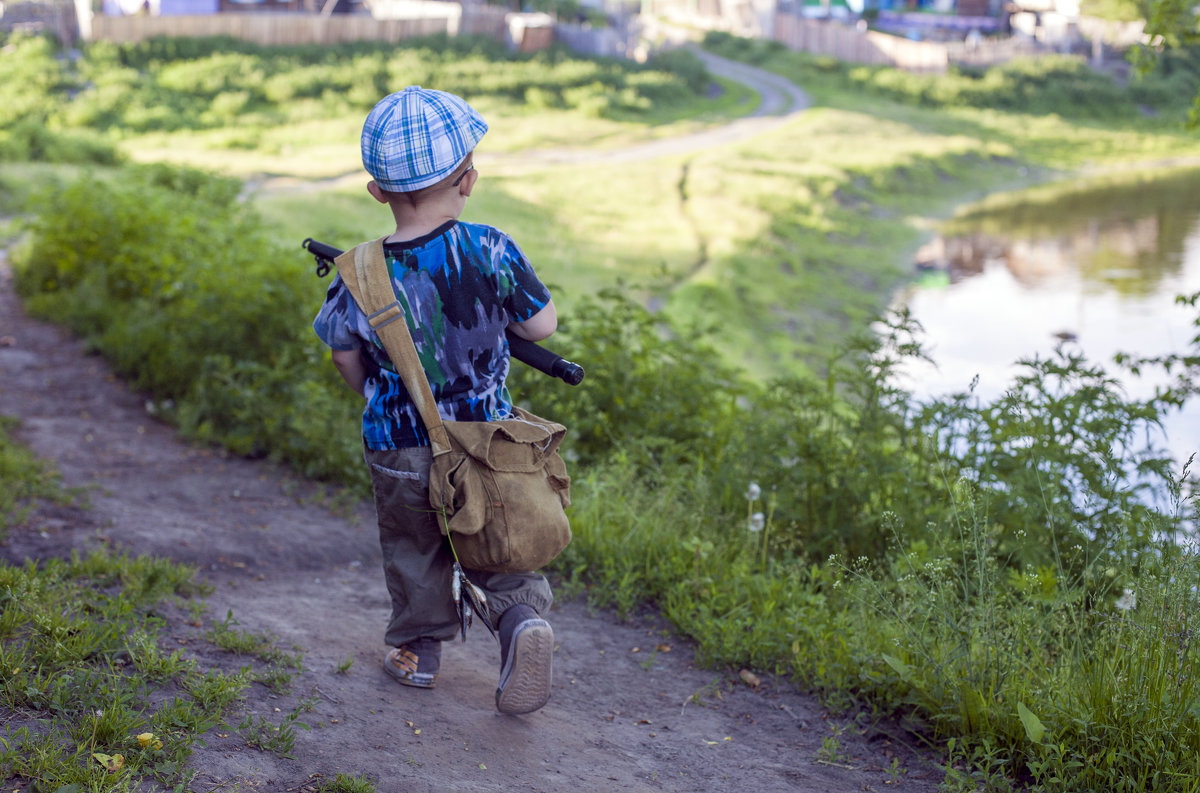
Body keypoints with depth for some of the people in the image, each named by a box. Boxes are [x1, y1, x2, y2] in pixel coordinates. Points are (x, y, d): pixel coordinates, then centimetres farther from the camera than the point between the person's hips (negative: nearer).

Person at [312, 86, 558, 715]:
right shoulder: (490, 251, -18)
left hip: (399, 448, 0)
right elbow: (542, 326, -7)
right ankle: (522, 617, -7)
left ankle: (417, 650, 34)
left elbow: (347, 361, 0)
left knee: (413, 550, 21)